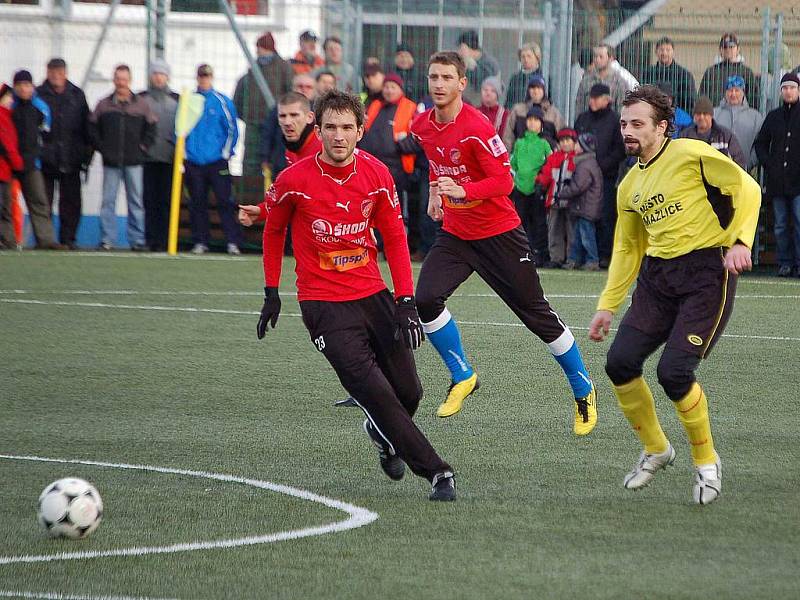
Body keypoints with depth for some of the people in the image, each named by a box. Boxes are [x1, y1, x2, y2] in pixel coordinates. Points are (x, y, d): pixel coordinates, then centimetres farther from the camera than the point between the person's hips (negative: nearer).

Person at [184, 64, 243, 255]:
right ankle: (200, 242, 13)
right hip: (193, 161, 3)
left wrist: (226, 153, -2)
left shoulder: (223, 101, 1)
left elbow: (232, 130, 4)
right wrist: (183, 153, 6)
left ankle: (233, 242, -8)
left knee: (224, 201, -7)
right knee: (197, 203, 6)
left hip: (217, 162, -3)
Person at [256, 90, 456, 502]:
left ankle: (381, 434, 38)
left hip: (373, 294, 4)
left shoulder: (376, 175, -3)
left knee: (409, 392, 3)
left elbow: (394, 239, 4)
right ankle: (436, 472, -10)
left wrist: (406, 303, -2)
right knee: (375, 393, -17)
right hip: (323, 304, -4)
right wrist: (271, 294, 9)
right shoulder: (294, 181, -12)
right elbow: (273, 231, 7)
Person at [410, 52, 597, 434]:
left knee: (538, 316, 0)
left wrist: (463, 191, -35)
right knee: (425, 300, -16)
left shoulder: (476, 128, -21)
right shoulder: (422, 127, 0)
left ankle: (584, 393, 16)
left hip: (498, 234, -6)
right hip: (454, 233, 6)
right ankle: (462, 377, 4)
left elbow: (504, 181, -22)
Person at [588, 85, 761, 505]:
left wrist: (739, 241, -18)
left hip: (707, 271, -7)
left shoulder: (691, 155, -7)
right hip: (657, 274, 7)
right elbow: (626, 249, 23)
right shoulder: (629, 186, 15)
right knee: (620, 363, -6)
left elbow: (747, 188, -6)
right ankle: (655, 449, 18)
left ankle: (706, 461, 7)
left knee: (674, 371, -17)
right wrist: (608, 305, 19)